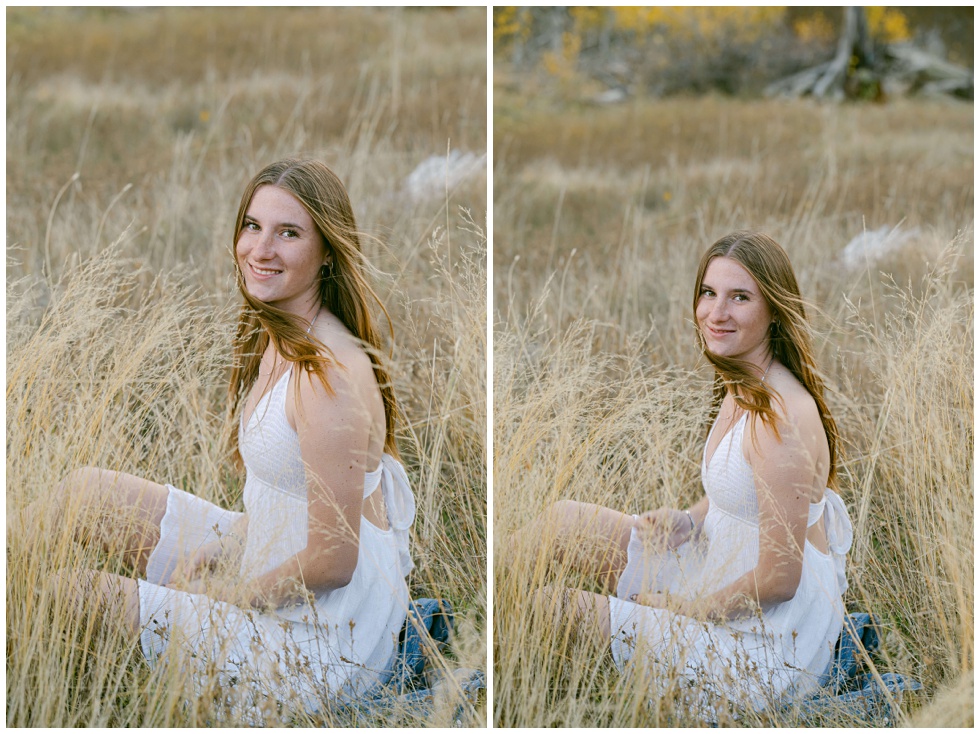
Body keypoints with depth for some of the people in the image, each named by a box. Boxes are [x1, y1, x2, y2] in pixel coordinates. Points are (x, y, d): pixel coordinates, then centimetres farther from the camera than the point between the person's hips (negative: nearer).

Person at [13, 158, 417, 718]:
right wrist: (216, 549, 1)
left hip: (324, 636, -9)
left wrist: (220, 594, -11)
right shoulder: (276, 340, 4)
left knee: (82, 591, -12)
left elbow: (332, 561, -23)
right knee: (83, 493, 8)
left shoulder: (331, 377, -26)